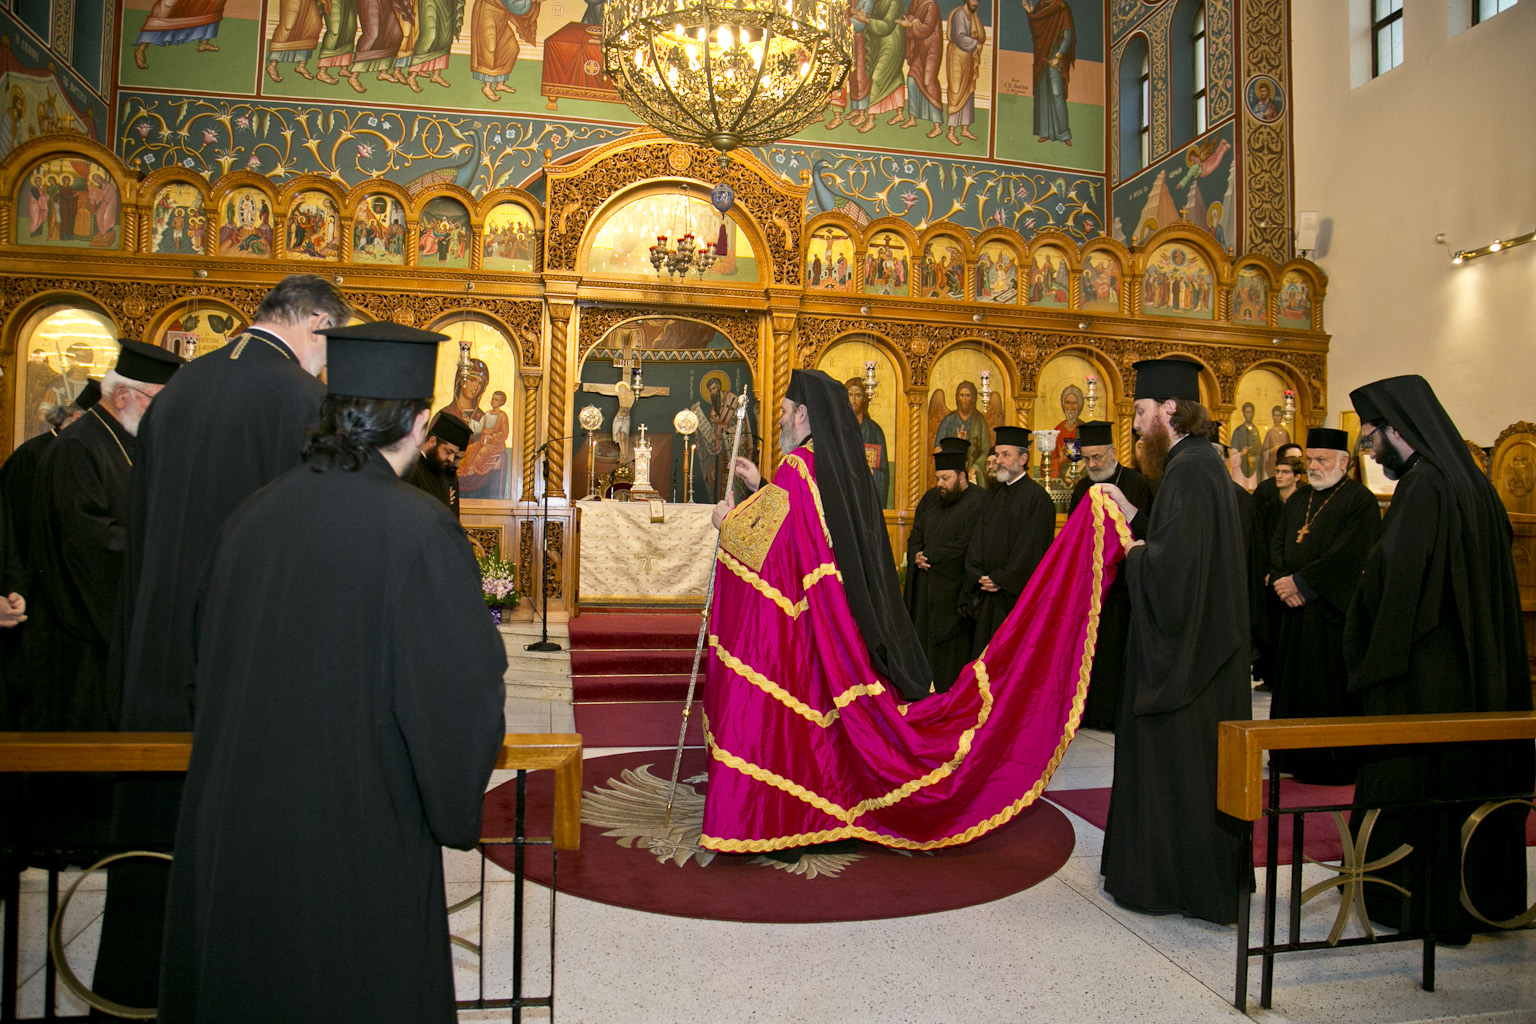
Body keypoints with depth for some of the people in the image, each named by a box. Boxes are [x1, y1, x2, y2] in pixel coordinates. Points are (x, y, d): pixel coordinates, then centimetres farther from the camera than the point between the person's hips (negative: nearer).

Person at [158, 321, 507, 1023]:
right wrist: (455, 813, 0)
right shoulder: (419, 531, -22)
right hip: (358, 843, -6)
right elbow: (461, 694, -18)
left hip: (231, 832, 6)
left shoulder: (252, 514, -3)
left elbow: (210, 661, 10)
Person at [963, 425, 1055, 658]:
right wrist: (979, 576, -3)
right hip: (990, 595, 7)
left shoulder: (1037, 497, -8)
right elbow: (978, 539, 12)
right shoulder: (993, 497, 15)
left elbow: (1031, 546, -14)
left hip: (1018, 595, -7)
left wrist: (1000, 580, -13)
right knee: (986, 652, 9)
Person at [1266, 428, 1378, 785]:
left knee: (1331, 691, -2)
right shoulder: (1300, 501, 17)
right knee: (1297, 686, 11)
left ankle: (1334, 764, 9)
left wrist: (1300, 582, -16)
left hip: (1333, 612, -7)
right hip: (1296, 613, 7)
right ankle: (1300, 759, 20)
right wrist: (1283, 582, -6)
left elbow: (1348, 557, -18)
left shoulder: (1359, 501, -7)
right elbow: (1277, 544, 12)